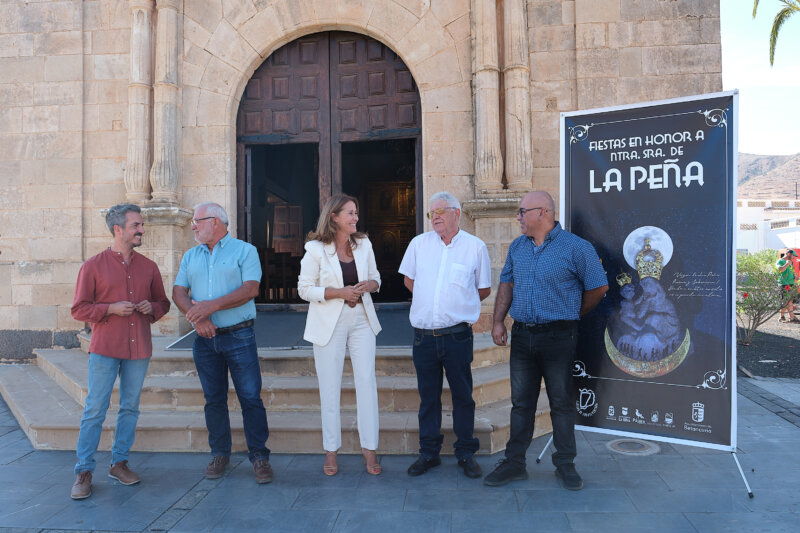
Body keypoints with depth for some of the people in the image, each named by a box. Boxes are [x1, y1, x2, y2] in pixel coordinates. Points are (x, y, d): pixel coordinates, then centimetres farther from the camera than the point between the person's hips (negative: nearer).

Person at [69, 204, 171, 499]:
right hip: (105, 348, -4)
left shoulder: (148, 267, 9)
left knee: (130, 408, 10)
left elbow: (163, 302, 16)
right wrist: (111, 309, -16)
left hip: (139, 348, 4)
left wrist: (152, 308, -6)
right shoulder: (93, 266, -2)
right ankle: (84, 472, 9)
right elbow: (79, 309, -2)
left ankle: (119, 462, 24)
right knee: (94, 410, -1)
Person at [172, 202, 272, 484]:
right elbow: (178, 292, 6)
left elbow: (251, 289, -13)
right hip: (205, 339, 5)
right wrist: (196, 316, -14)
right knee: (214, 399, 11)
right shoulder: (190, 256, 15)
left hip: (239, 336, -4)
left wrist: (211, 306, -19)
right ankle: (219, 454, 23)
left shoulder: (245, 251, 0)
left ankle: (259, 456, 6)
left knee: (251, 397, -3)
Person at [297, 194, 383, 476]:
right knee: (329, 386, 4)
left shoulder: (363, 244, 6)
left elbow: (375, 277, 14)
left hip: (361, 320, 3)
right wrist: (340, 292, -18)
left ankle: (369, 448, 13)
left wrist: (369, 285, -10)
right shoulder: (315, 249, -7)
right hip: (329, 324, -3)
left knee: (367, 382, 1)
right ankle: (331, 450, 19)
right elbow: (304, 288, -7)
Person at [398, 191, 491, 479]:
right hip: (424, 334, 2)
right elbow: (409, 280, 19)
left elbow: (484, 289, 9)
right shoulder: (419, 243, 7)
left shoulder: (475, 246, 1)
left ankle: (466, 454, 21)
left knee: (463, 395, 6)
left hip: (457, 335, -2)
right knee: (428, 396, 11)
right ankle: (429, 453, 24)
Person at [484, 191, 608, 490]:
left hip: (558, 338, -4)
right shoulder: (517, 247, 10)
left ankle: (565, 465, 21)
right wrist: (498, 321, 7)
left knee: (562, 403, 6)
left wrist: (570, 316, 6)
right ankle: (514, 463, 21)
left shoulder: (575, 248, -8)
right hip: (522, 336, 5)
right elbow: (507, 284, 16)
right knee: (521, 402, 11)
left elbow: (598, 287, -2)